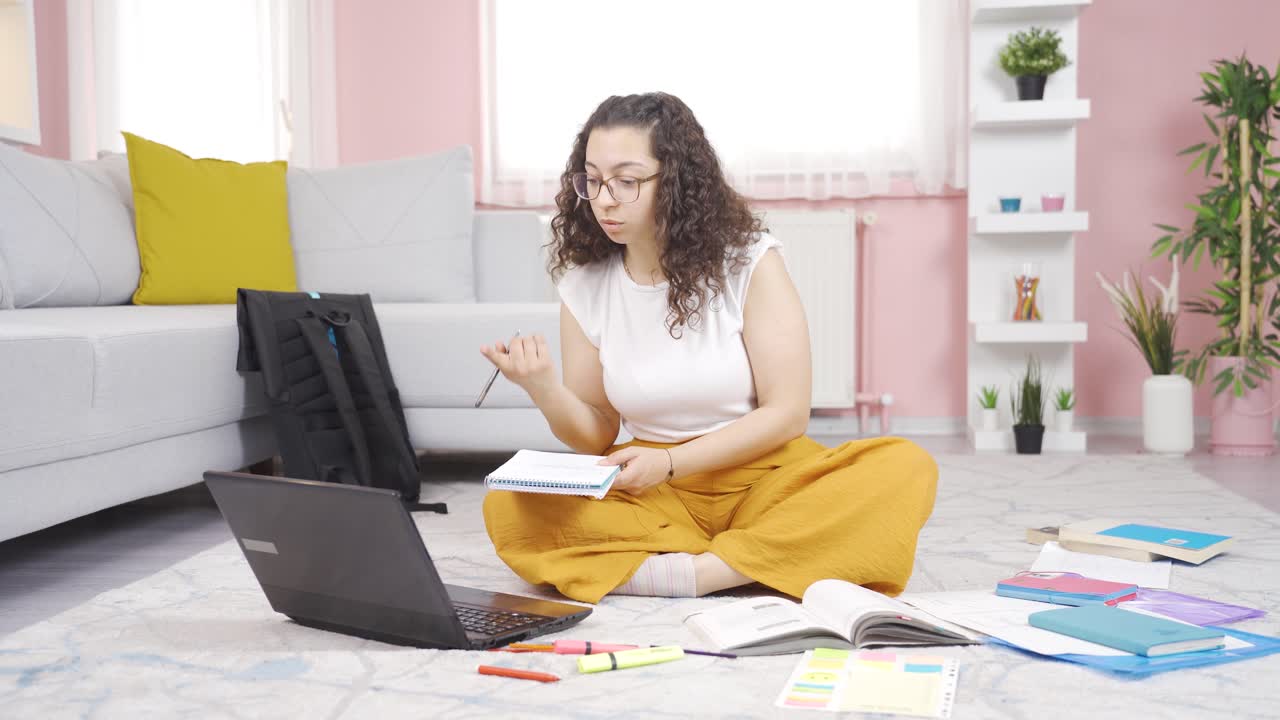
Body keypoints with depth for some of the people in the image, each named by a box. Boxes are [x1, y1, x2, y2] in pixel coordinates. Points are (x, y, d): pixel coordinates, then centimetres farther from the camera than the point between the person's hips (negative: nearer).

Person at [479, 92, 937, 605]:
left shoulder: (749, 260, -6)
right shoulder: (584, 284, 1)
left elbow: (787, 414, -8)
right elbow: (596, 436, 5)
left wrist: (670, 462, -18)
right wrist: (543, 389, -16)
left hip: (765, 481, -1)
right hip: (653, 499, 2)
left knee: (906, 469, -28)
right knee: (508, 508, -25)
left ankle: (698, 571, -29)